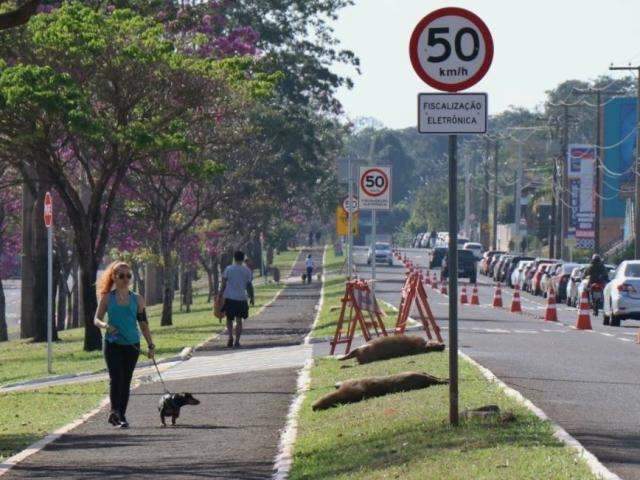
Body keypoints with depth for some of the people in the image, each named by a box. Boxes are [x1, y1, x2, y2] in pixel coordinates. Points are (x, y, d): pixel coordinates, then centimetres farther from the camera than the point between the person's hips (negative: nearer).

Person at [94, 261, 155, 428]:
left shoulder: (137, 299, 7)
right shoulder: (107, 298, 2)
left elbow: (143, 323, 10)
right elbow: (96, 319, 2)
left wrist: (151, 345, 5)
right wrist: (105, 325, -21)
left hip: (132, 345, 3)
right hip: (113, 344, -2)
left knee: (126, 381, 6)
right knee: (116, 378, -16)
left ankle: (120, 415, 12)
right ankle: (115, 412, -21)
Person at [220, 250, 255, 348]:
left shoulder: (228, 269, -1)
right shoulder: (247, 271, 2)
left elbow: (223, 284, -3)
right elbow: (249, 286, 4)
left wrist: (221, 295, 3)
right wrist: (252, 297, 15)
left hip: (229, 297, -1)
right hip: (241, 298, 1)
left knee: (229, 319, 12)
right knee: (239, 320, 7)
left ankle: (230, 336, -10)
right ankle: (237, 341, 0)